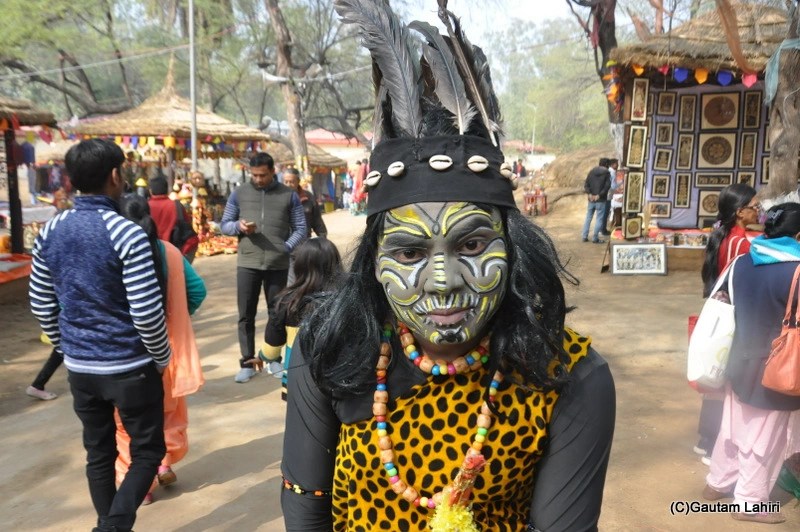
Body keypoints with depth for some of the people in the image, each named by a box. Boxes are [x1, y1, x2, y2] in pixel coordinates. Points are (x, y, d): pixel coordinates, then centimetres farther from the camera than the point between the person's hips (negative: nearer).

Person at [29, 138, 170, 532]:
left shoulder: (50, 232, 1)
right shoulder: (127, 233, -18)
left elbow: (41, 304, 8)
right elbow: (146, 312, -20)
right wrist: (162, 356, -4)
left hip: (79, 366, 6)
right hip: (130, 367, -6)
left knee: (98, 453, 19)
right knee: (147, 452, 10)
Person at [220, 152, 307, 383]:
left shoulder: (289, 195, 4)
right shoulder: (239, 193, 6)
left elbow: (300, 228, 4)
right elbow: (224, 224, 9)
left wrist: (286, 248, -11)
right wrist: (238, 226, -13)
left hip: (278, 265, 0)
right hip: (247, 263, 1)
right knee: (246, 315, 4)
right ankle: (247, 363, 14)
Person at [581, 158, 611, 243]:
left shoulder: (592, 171, 8)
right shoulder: (606, 173, -5)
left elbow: (586, 183, 0)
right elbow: (607, 185, -15)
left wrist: (588, 193, -9)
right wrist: (599, 195, -15)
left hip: (591, 199, 5)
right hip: (601, 200, -5)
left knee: (588, 217, 13)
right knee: (599, 219, 1)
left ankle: (584, 236, 12)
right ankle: (595, 238, 1)